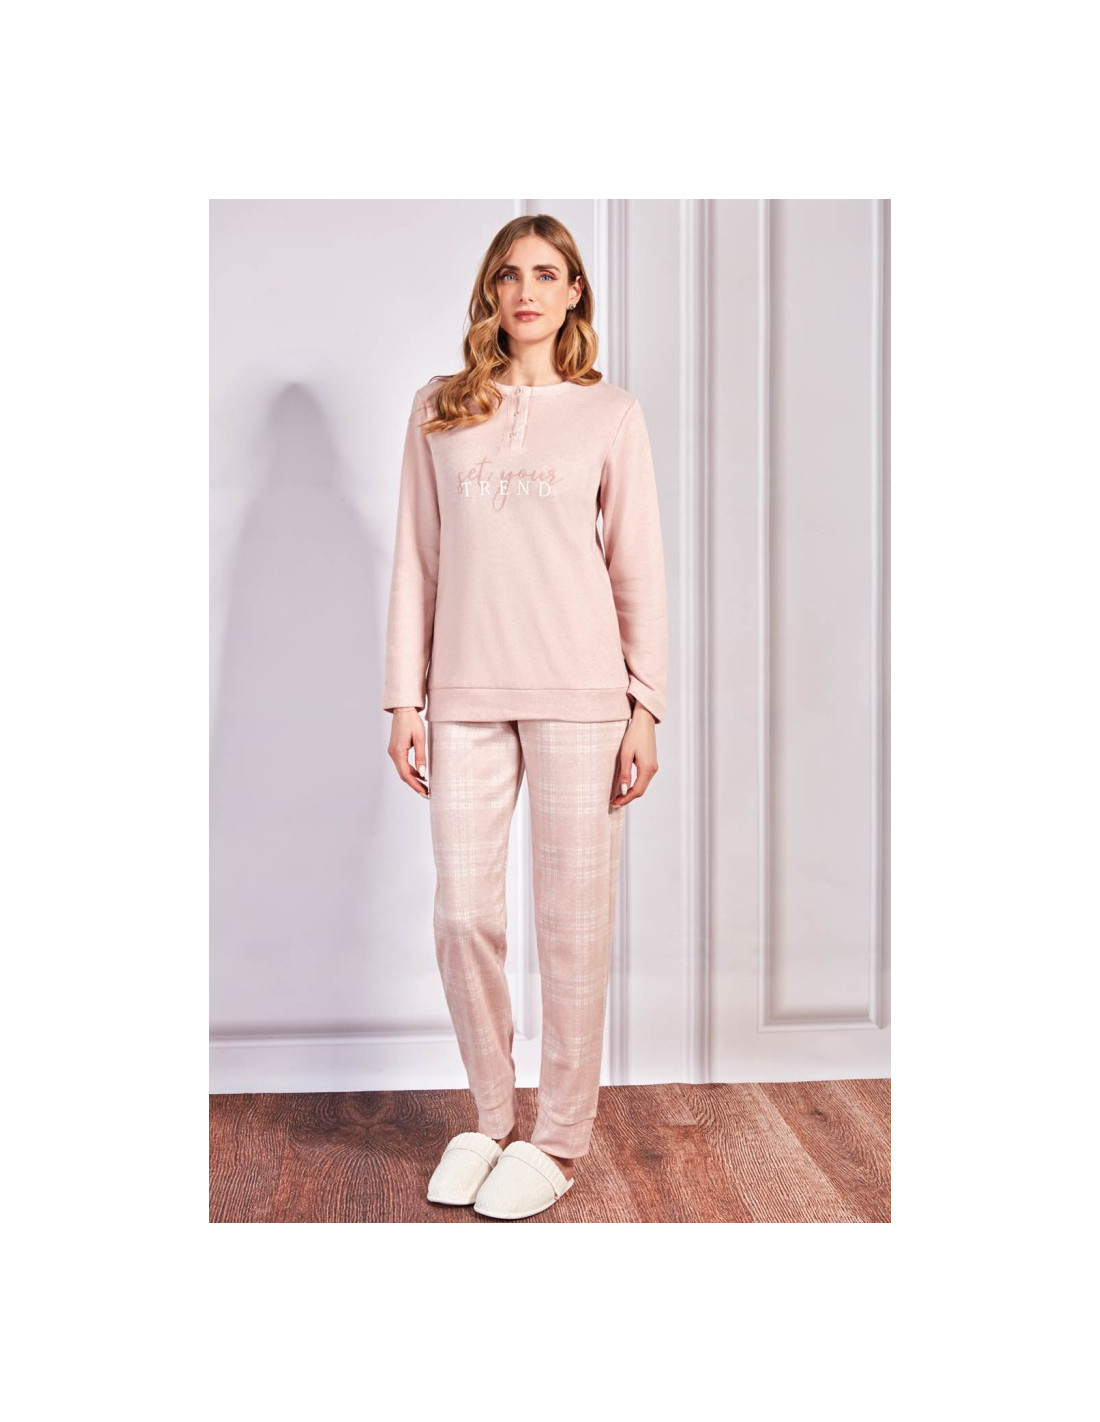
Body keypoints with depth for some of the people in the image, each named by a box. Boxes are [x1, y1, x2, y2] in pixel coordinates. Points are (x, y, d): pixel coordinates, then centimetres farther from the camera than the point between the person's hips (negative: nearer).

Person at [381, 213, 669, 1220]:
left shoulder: (611, 415, 7)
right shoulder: (439, 411, 11)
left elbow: (639, 569, 5)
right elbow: (417, 561, 10)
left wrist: (646, 709, -1)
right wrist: (405, 696, 4)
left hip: (579, 695, -2)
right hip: (466, 695, 2)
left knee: (574, 921, 2)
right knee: (464, 915, 4)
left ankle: (559, 1139, 17)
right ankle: (492, 1120, 23)